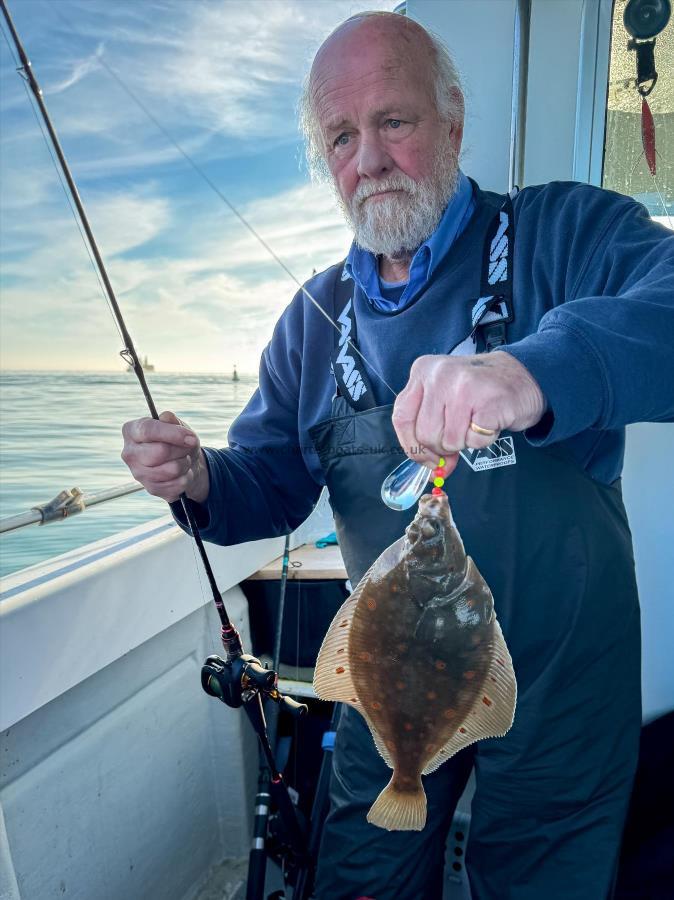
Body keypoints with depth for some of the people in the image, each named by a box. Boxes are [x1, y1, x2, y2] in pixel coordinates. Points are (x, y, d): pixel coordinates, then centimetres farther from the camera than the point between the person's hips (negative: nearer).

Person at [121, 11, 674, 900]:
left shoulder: (566, 233, -11)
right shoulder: (315, 318, 1)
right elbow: (272, 484, 3)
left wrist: (539, 370, -48)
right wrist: (199, 480, -18)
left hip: (559, 671, -2)